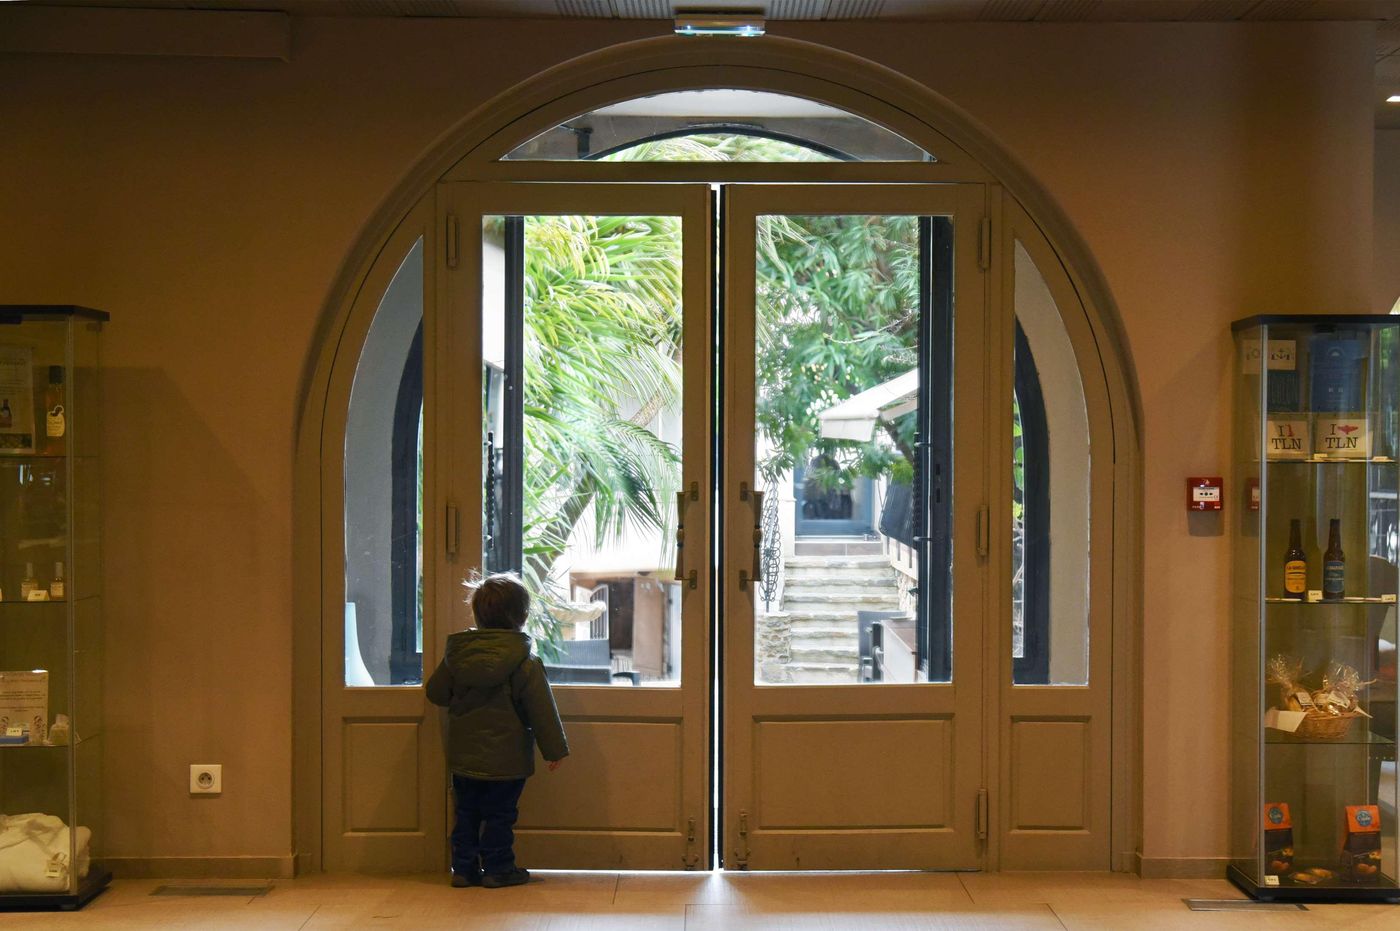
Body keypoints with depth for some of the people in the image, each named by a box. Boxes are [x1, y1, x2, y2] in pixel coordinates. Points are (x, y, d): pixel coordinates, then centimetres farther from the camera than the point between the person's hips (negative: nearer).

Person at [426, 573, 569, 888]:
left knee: (467, 813, 13)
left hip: (463, 756, 4)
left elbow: (435, 691, 10)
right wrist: (554, 749, -3)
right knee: (499, 815, 5)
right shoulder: (525, 662, -13)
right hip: (505, 759, -4)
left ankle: (464, 868, 16)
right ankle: (498, 869, 11)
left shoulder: (457, 653, 0)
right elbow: (542, 709, -11)